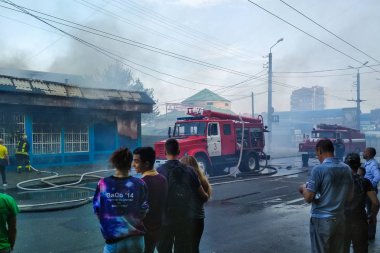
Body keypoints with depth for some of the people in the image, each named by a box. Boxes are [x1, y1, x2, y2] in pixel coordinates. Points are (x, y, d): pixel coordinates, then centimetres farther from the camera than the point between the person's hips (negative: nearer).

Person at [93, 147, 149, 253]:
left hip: (113, 238, 0)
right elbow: (143, 211, -1)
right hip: (135, 238, 1)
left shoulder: (103, 184, -10)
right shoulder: (139, 184, -11)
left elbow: (97, 210, 1)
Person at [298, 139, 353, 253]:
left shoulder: (318, 169, -16)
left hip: (322, 220, -5)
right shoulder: (346, 169, 2)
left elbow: (308, 198, -15)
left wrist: (303, 188, 5)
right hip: (340, 219, 5)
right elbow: (350, 196, 11)